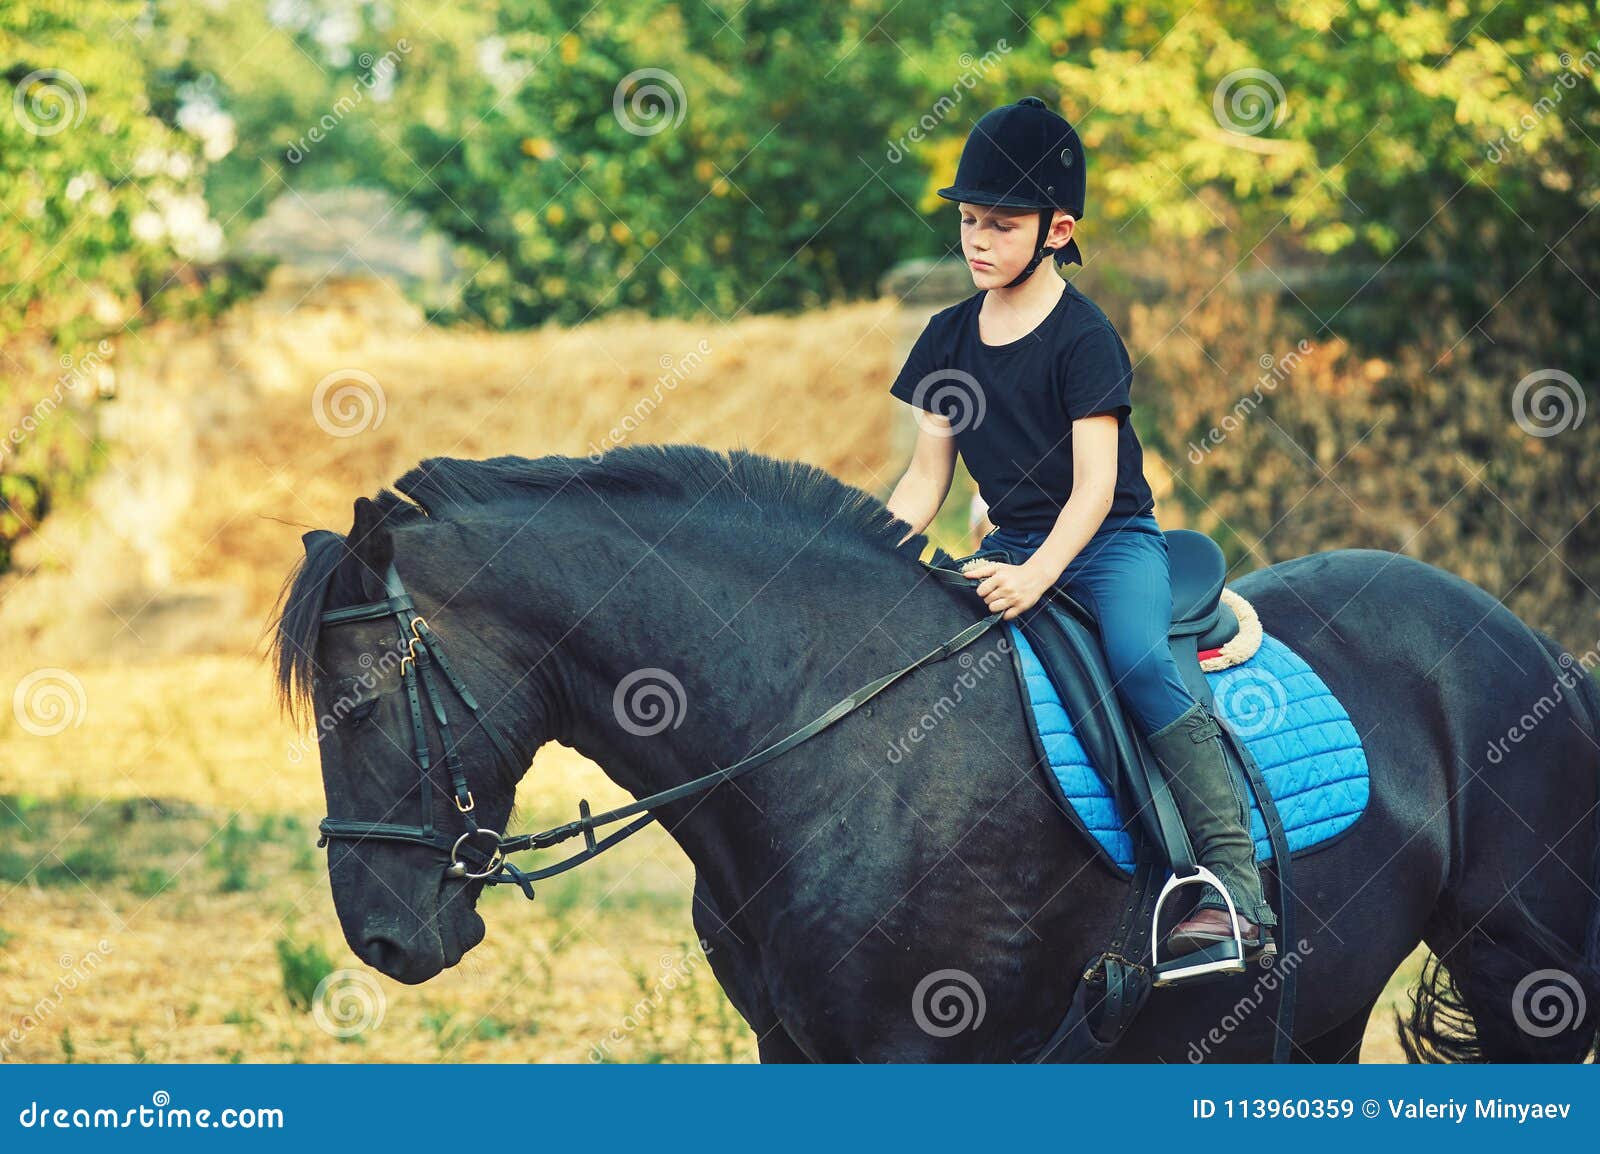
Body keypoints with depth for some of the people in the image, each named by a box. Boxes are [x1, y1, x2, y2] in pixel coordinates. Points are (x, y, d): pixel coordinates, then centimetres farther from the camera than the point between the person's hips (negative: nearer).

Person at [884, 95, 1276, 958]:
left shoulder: (1082, 336, -11)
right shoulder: (950, 338, 8)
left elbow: (1094, 483, -18)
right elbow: (926, 478, 11)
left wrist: (1037, 574, -32)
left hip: (1109, 542, -7)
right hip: (1012, 544, 7)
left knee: (1139, 660, -32)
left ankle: (1236, 880, -35)